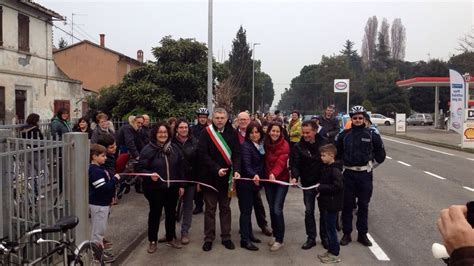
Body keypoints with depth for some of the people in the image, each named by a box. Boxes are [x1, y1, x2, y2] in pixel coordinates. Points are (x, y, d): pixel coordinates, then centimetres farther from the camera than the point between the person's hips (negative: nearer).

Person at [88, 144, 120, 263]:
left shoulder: (98, 168, 10)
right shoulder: (95, 171, -22)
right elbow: (103, 188, -27)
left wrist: (110, 196, 10)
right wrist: (115, 179, -19)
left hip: (102, 203, 10)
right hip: (98, 204, -10)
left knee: (100, 229, 19)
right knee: (98, 229, 1)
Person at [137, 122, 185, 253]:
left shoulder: (174, 148, 3)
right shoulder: (148, 149, -11)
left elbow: (180, 167, 8)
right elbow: (141, 168, -10)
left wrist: (181, 185, 8)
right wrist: (150, 175, -29)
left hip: (172, 188, 4)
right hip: (155, 189, -4)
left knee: (171, 213, 15)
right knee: (155, 213, 8)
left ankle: (171, 238, 33)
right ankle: (152, 241, 24)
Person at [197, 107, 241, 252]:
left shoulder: (232, 133, 1)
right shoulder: (206, 133, -6)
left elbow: (237, 153, -3)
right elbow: (202, 154, -12)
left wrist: (236, 170, -19)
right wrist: (216, 169, -20)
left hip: (227, 177, 2)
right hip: (210, 177, -2)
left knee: (225, 208, 12)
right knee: (210, 208, 8)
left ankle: (226, 237, 23)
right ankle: (209, 238, 18)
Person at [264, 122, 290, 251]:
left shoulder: (284, 145, -14)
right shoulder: (265, 144, 2)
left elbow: (281, 162, -27)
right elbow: (265, 161, 6)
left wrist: (274, 173, -44)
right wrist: (267, 175, -7)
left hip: (281, 180, -5)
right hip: (268, 180, 5)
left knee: (277, 210, -10)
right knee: (271, 209, 11)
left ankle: (279, 240, 3)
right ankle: (275, 235, 27)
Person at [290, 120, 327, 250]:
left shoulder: (324, 144, -8)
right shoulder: (298, 147, -7)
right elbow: (295, 164, -10)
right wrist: (294, 177, -28)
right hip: (307, 184, 1)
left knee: (324, 211, 11)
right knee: (309, 211, 8)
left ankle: (324, 237, 26)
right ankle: (311, 238, 20)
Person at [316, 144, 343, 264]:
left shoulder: (335, 170, -19)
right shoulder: (326, 168, 10)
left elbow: (337, 186, -26)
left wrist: (321, 188, -21)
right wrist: (320, 187, 2)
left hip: (332, 204, -9)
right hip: (327, 203, 9)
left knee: (330, 228, 1)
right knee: (329, 227, 16)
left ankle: (334, 254, 12)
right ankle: (331, 250, 28)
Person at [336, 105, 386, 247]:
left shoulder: (371, 134, -3)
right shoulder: (344, 134, 0)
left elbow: (380, 153, 8)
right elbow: (337, 152, 12)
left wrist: (372, 163, 8)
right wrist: (343, 162, 7)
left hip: (365, 174, -1)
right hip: (349, 173, 1)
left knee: (363, 205, 8)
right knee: (347, 204, 6)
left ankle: (362, 234, 20)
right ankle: (346, 233, 18)